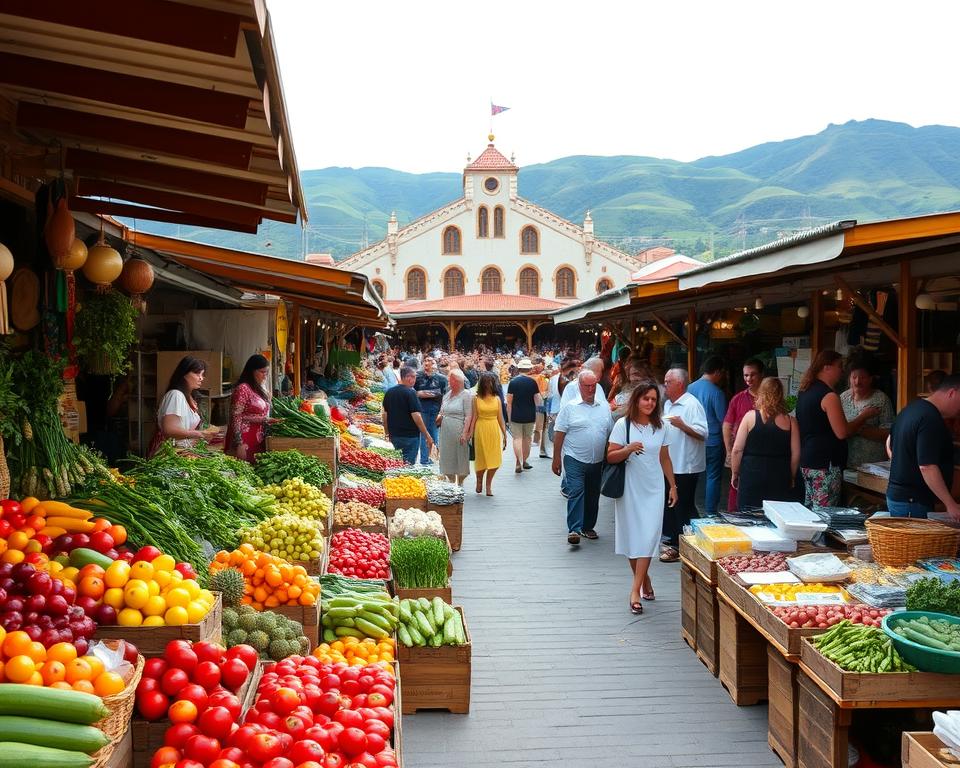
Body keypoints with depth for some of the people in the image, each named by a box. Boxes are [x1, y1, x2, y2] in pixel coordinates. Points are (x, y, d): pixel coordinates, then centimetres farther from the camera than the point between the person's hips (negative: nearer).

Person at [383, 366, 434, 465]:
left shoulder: (389, 392, 6)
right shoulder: (410, 393, -14)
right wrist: (427, 435, -14)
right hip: (410, 436, -7)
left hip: (394, 434, 7)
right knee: (409, 463, -1)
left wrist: (387, 433, 21)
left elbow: (385, 414, 11)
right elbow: (416, 416, -18)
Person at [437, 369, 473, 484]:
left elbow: (468, 416, -11)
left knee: (460, 458, 1)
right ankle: (451, 483, 20)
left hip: (459, 431, -6)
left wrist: (465, 433, -18)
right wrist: (439, 416, 3)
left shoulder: (466, 395, -5)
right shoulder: (447, 395, 15)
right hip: (446, 431, 6)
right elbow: (442, 411, 27)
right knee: (448, 458, 8)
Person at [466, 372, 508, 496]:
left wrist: (504, 434, 4)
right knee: (482, 457, 2)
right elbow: (474, 416, -2)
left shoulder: (497, 399, 7)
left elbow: (500, 418, 7)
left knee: (494, 459, -1)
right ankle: (479, 480, 28)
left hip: (494, 430, 2)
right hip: (481, 430, -2)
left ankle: (488, 485, 13)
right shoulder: (477, 399, 0)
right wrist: (470, 432, -10)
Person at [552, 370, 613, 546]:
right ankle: (574, 530, -13)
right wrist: (556, 458, -6)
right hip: (575, 459, -4)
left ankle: (588, 527, 26)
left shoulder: (605, 407, 8)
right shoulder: (570, 407, -3)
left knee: (593, 495, 12)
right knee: (576, 492, -13)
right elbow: (559, 434, -3)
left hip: (597, 461, 4)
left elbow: (611, 433, 14)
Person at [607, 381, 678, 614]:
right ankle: (644, 580, 25)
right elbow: (611, 456, -5)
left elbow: (665, 459, 13)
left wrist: (673, 486, 13)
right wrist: (628, 449, -23)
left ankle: (635, 590, -8)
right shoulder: (623, 424, -4)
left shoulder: (662, 426, 4)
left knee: (648, 537, -8)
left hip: (653, 489, 1)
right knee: (632, 536, 5)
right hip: (629, 488, -1)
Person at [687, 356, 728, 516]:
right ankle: (711, 512, 5)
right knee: (713, 477, 3)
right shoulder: (716, 392, -16)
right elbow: (723, 421, -14)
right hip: (713, 442, -6)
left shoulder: (690, 388, 0)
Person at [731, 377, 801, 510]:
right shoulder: (790, 421, 0)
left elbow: (737, 450, -4)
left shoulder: (750, 416, -3)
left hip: (751, 477, -1)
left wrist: (735, 474, 9)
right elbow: (796, 454, 2)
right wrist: (791, 478, 15)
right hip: (781, 479, 1)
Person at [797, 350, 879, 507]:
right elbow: (842, 432, -16)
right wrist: (863, 416, -2)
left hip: (806, 461, 10)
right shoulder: (829, 396, -14)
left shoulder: (805, 391, 14)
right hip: (825, 465, -10)